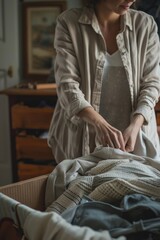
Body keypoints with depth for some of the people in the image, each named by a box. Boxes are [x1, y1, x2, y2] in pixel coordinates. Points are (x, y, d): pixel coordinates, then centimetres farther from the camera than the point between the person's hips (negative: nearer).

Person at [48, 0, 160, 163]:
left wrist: (135, 125, -20)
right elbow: (67, 84, -14)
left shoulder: (145, 24, -2)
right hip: (82, 137, -1)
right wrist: (100, 124, -30)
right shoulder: (69, 23, -8)